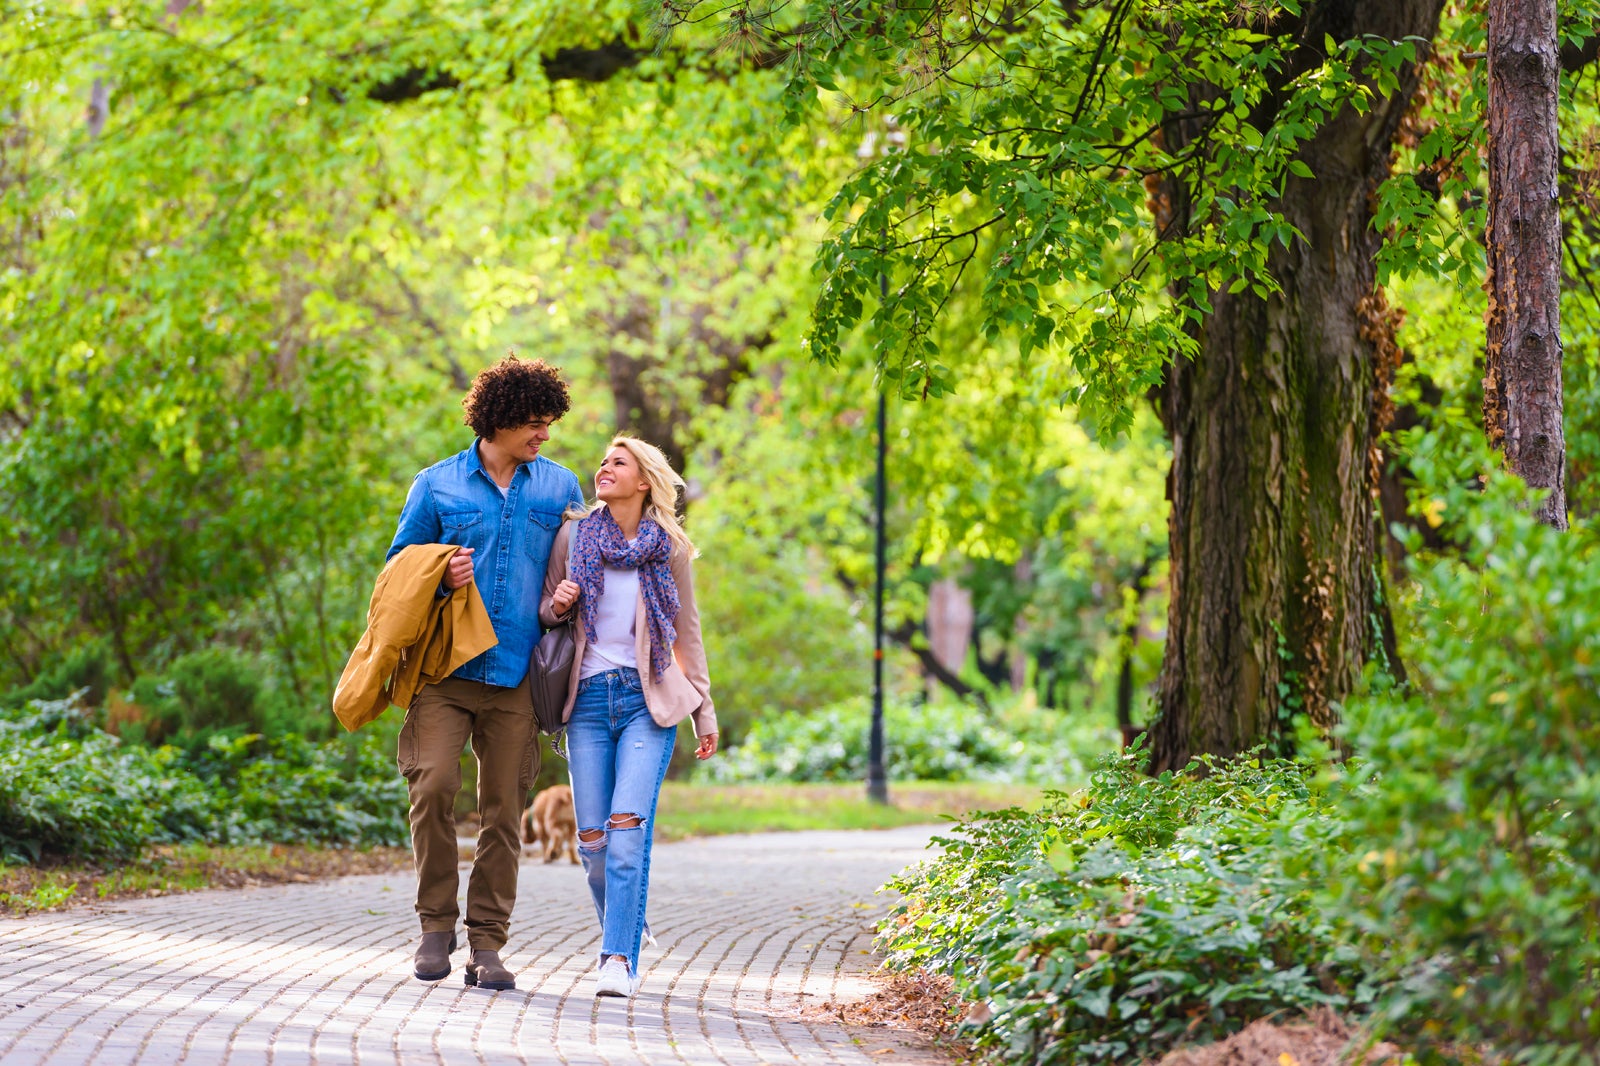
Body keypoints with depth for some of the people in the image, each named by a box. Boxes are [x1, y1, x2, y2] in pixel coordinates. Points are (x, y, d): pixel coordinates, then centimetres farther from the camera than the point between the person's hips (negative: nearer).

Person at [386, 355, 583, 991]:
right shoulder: (437, 485, 7)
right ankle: (436, 923, 1)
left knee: (504, 808, 1)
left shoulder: (560, 487, 12)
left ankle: (487, 944, 7)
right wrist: (441, 578, -9)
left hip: (516, 675, 2)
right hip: (445, 668, -1)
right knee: (434, 784, -15)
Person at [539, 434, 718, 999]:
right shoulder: (574, 535, 6)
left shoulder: (670, 549, 5)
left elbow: (686, 632, 12)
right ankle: (625, 930, 23)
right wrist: (557, 605, -9)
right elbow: (544, 612, 16)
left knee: (627, 826, -16)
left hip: (648, 698, -2)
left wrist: (704, 712, 11)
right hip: (589, 698, 2)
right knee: (592, 838, -2)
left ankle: (619, 960, -15)